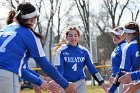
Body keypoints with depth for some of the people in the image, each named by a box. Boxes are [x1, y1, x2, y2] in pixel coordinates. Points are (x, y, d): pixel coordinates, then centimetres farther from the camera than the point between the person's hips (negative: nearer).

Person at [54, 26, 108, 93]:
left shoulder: (84, 51, 3)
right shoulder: (61, 51, -7)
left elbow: (91, 68, 4)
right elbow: (58, 70, -12)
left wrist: (101, 82, -2)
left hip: (81, 83, 3)